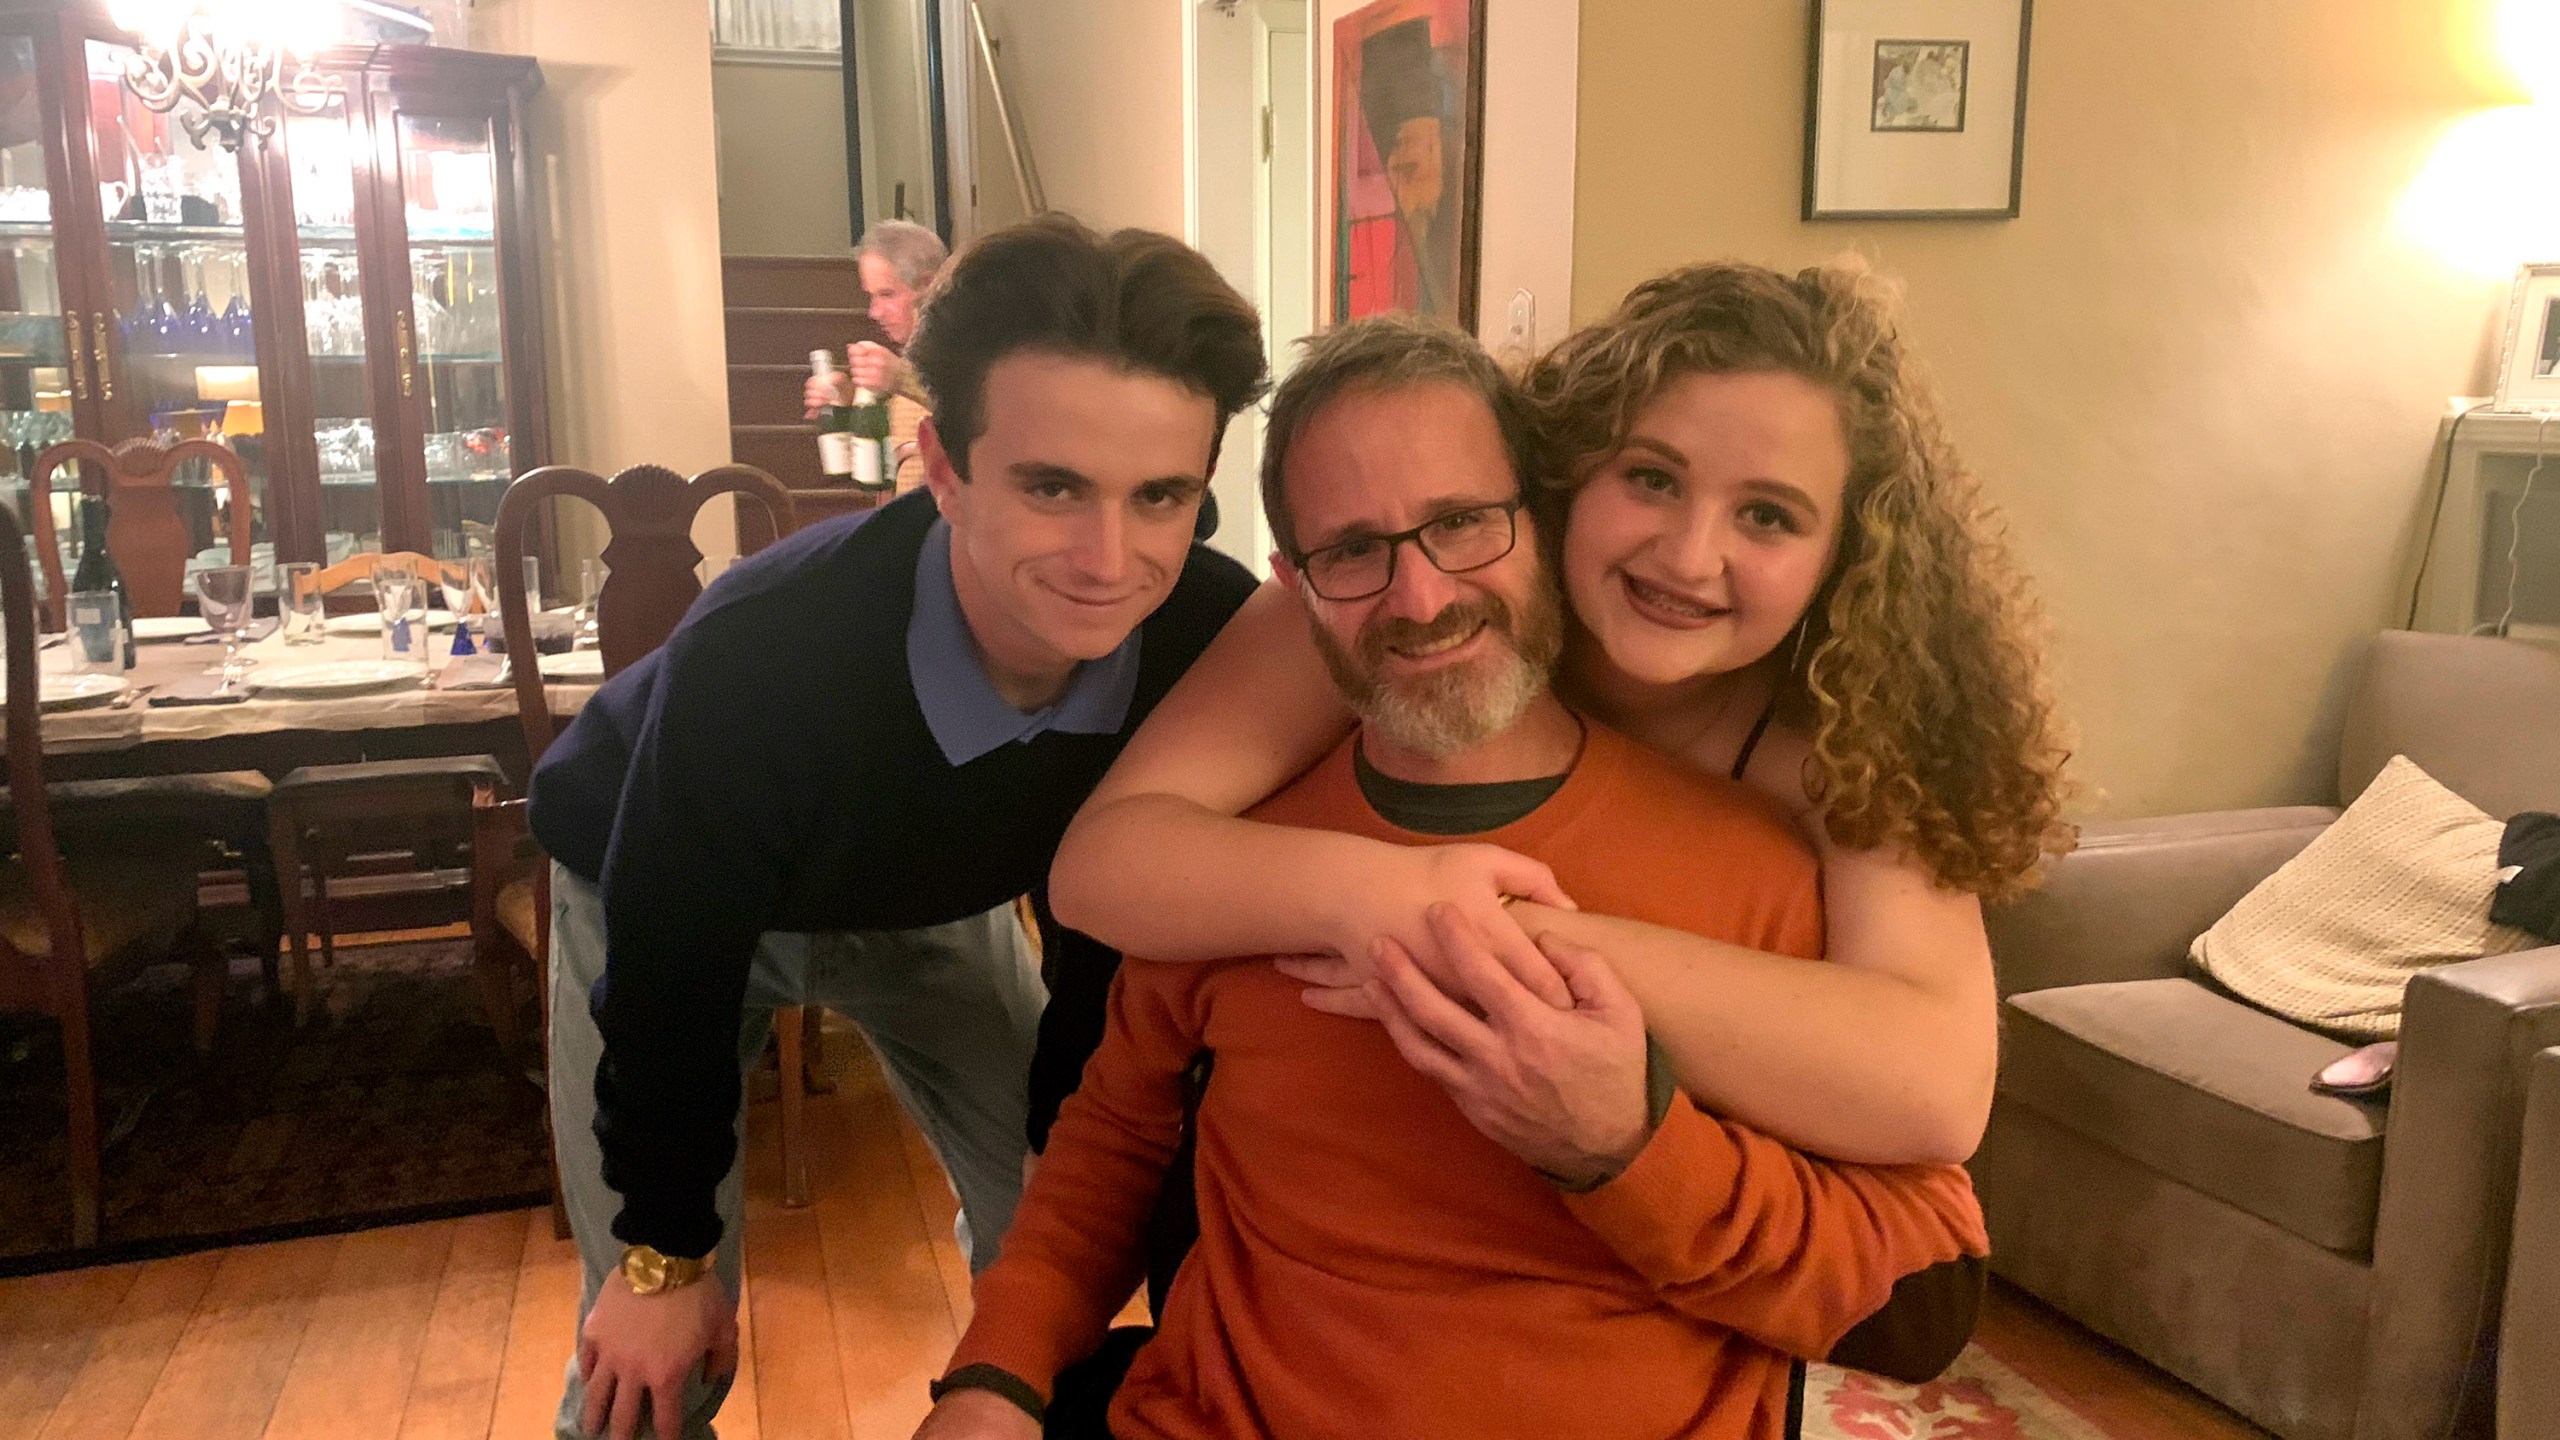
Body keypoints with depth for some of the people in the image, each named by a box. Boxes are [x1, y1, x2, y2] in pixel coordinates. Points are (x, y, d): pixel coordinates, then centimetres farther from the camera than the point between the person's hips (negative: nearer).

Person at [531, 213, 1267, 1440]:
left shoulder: (1215, 636, -31)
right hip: (665, 898, -3)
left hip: (933, 890, 3)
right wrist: (665, 1254, -11)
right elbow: (669, 983, -24)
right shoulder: (753, 661, -41)